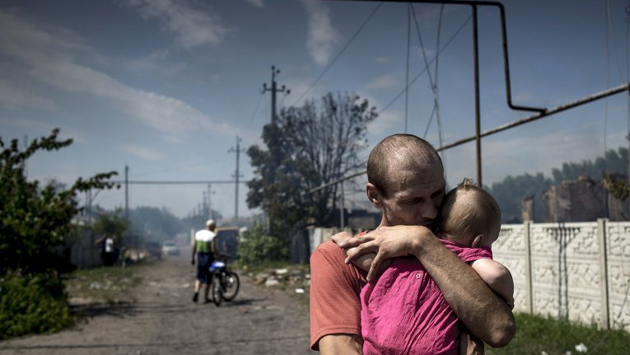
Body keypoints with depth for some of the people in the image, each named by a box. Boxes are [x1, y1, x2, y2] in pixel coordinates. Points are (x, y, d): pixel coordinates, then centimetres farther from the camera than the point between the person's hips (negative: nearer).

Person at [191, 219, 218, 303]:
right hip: (209, 257, -5)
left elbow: (194, 247, 7)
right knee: (207, 278, 6)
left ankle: (196, 291, -6)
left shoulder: (198, 233, 6)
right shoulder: (212, 235, -11)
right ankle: (205, 298, 12)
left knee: (199, 276, 17)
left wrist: (192, 258, 14)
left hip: (200, 257, 5)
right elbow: (213, 249, -17)